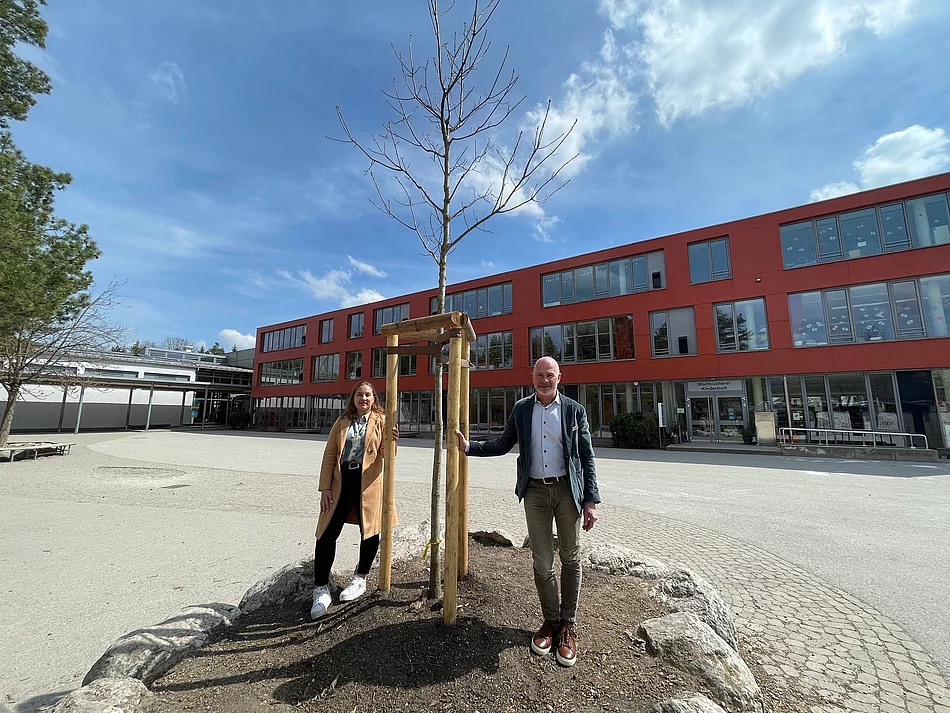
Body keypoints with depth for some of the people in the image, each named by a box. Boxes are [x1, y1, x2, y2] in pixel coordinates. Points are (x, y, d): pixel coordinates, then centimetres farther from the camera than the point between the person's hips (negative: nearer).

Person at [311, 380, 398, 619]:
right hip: (341, 481, 2)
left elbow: (384, 454, -4)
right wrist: (325, 487, 0)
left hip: (368, 482, -2)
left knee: (370, 531, 8)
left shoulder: (381, 421, 3)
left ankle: (360, 579, 31)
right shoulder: (342, 422, 11)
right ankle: (321, 589, 17)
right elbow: (329, 455, 8)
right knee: (327, 534, 1)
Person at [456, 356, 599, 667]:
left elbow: (587, 457, -1)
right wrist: (468, 447, -2)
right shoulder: (521, 409, 5)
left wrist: (591, 500, -7)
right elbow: (503, 444, 9)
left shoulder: (574, 410, -1)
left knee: (570, 558, 12)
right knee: (542, 563, 10)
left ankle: (567, 624, 31)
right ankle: (550, 620, 32)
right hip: (535, 491, 1)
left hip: (567, 489, -1)